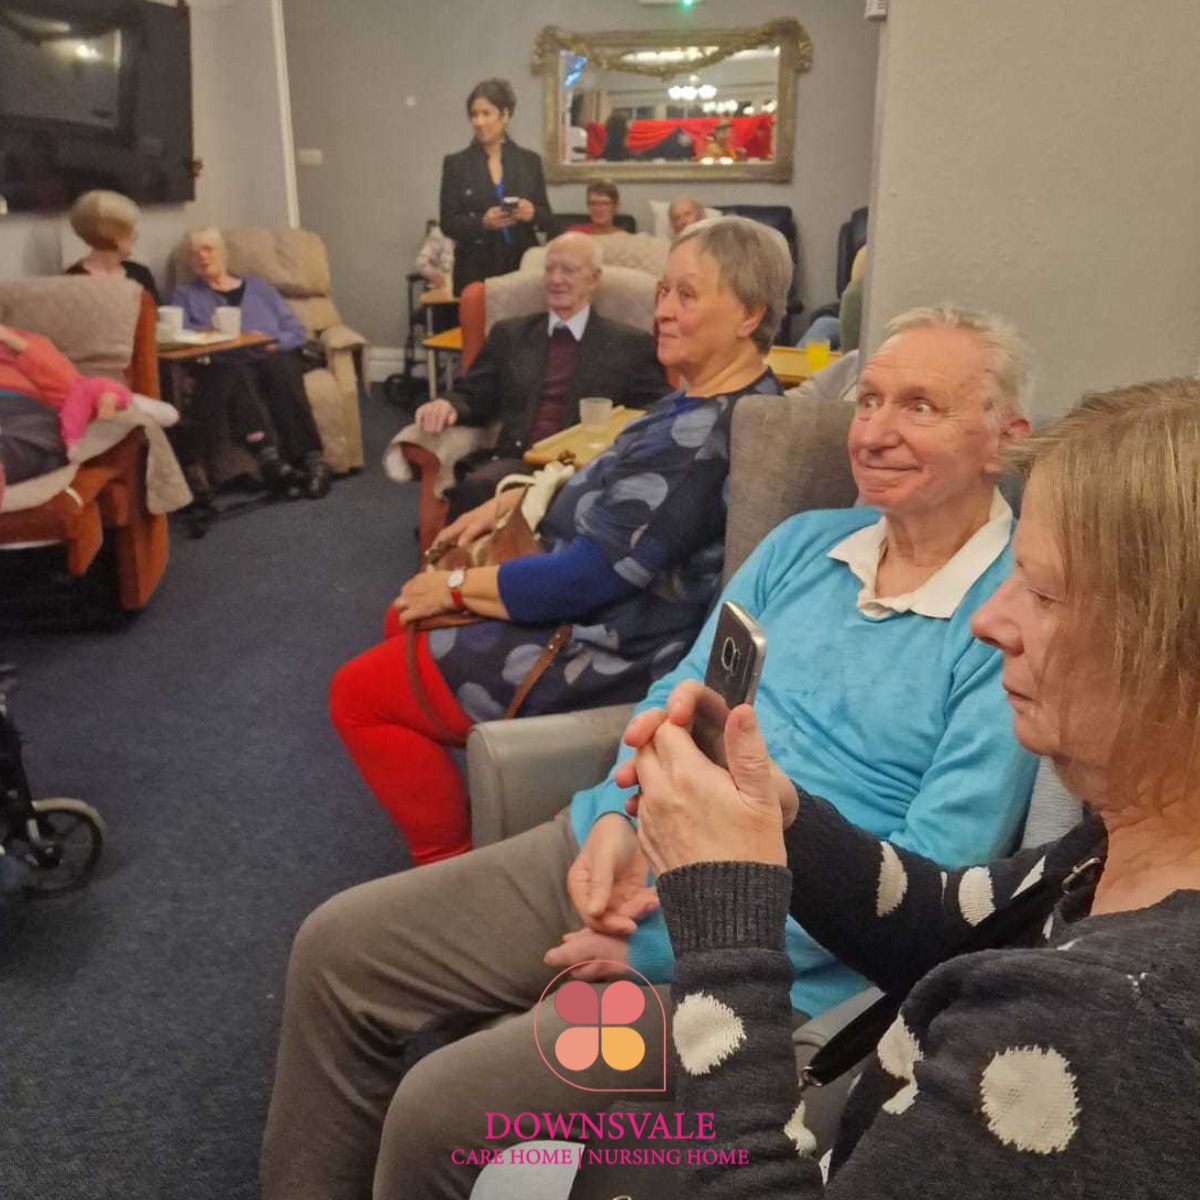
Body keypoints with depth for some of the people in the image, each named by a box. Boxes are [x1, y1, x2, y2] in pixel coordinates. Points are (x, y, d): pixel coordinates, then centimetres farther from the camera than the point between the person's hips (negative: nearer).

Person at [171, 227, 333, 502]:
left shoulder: (258, 287, 28)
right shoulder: (186, 295, 25)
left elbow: (297, 332, 16)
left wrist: (272, 342, -5)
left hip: (274, 358, 1)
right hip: (224, 364, -1)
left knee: (280, 367, -36)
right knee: (236, 370, -38)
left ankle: (311, 459, -45)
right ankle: (269, 458, -56)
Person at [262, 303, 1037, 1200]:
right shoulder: (803, 543, 8)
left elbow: (932, 875, -18)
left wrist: (678, 940, -18)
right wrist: (620, 816, -9)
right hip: (620, 853, 7)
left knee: (439, 1111, -16)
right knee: (337, 950, 4)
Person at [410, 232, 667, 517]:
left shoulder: (631, 344, 14)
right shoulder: (509, 334, 22)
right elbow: (474, 397, 18)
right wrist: (448, 405, -6)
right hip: (513, 462, 2)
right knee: (475, 489, -34)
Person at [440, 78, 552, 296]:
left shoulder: (530, 161, 7)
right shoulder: (455, 163, 4)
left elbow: (547, 218, 10)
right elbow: (448, 223, -1)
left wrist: (532, 214, -13)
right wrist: (482, 222, -19)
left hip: (522, 265, 1)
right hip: (475, 270, -1)